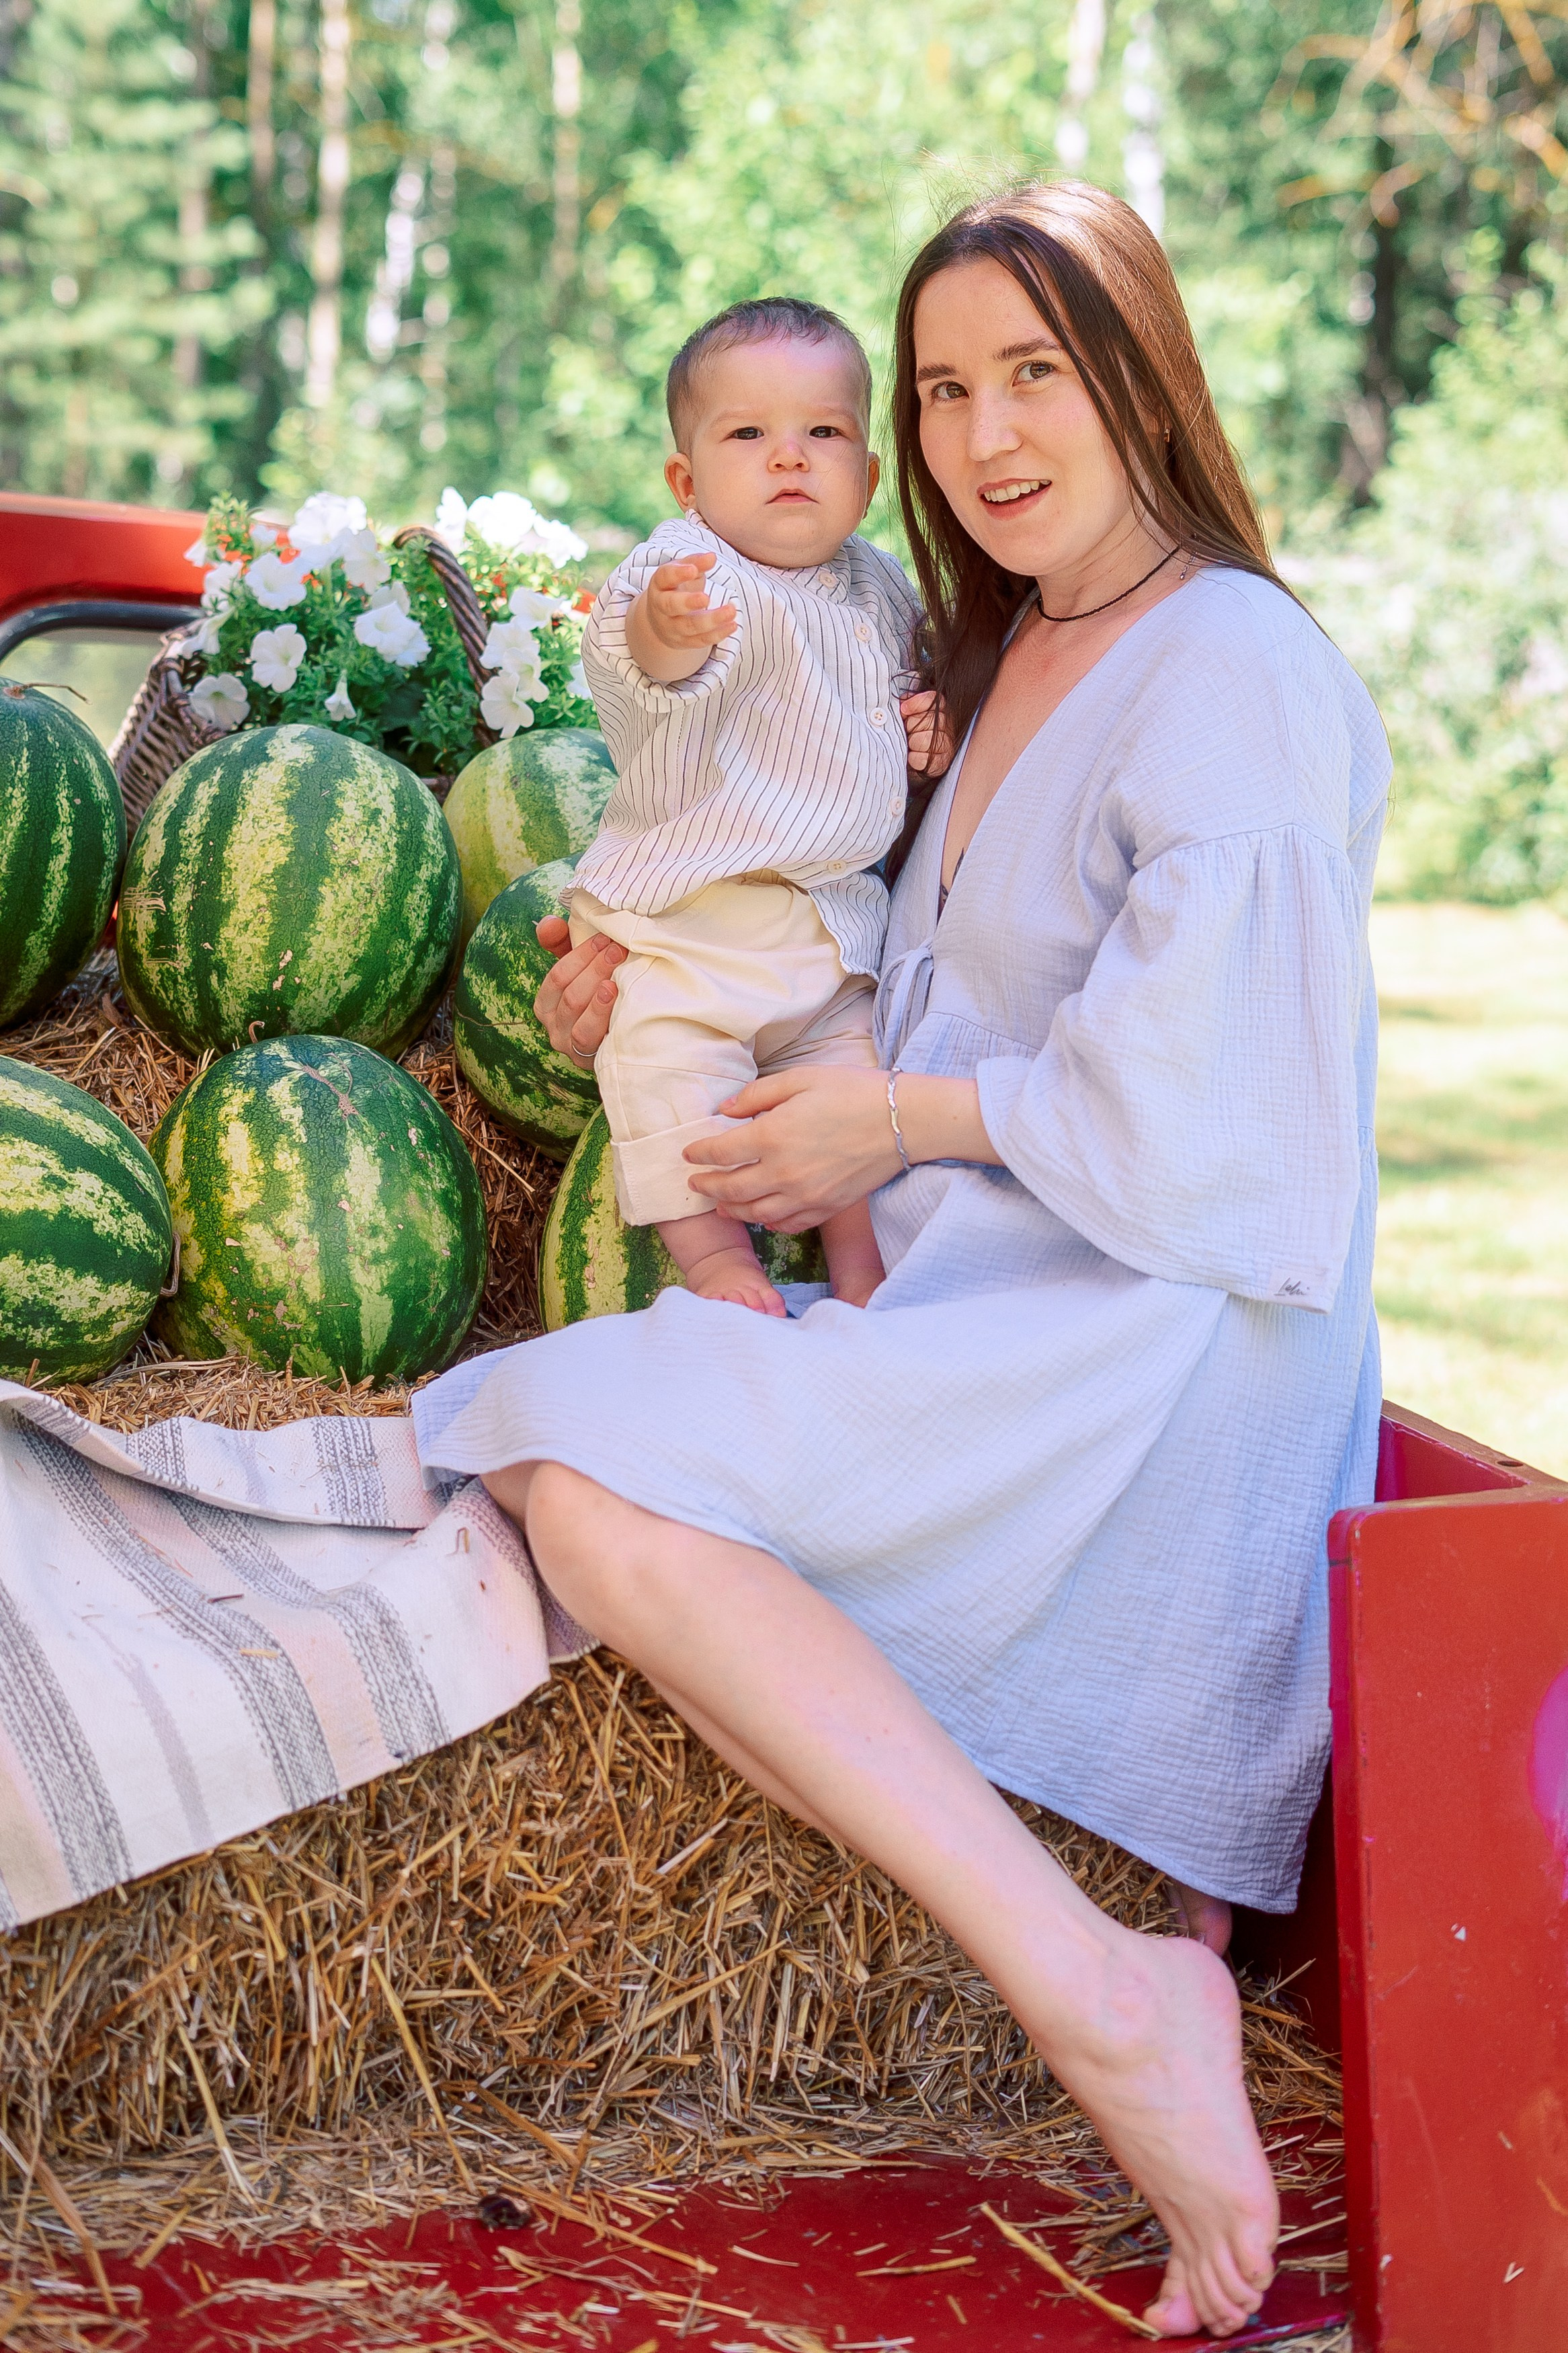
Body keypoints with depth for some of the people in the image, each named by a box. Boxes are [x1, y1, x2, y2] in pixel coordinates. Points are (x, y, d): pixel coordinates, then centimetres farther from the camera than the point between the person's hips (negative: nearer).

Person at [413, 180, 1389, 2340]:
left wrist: (901, 1124, -5)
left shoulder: (1234, 672, -9)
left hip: (1152, 1340, -9)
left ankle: (1098, 1989, -22)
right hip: (992, 1318, 9)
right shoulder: (1009, 660, 20)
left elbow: (1180, 1099, -17)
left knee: (602, 1485, -24)